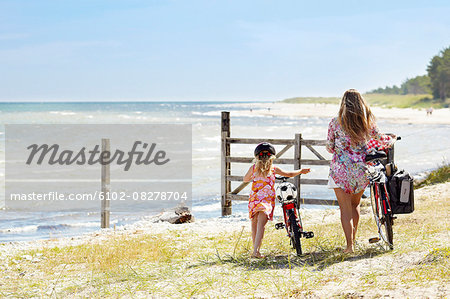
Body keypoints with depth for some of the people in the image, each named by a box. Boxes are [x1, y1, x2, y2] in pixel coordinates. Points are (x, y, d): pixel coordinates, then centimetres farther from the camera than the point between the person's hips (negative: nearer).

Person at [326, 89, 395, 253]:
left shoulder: (335, 122, -6)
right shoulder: (367, 122, 0)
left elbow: (329, 147, 4)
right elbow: (381, 140, 14)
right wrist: (392, 139, 36)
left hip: (341, 167, -3)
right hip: (361, 168, 3)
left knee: (345, 208, 2)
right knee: (355, 204, 22)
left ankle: (349, 245, -3)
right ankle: (352, 239, 28)